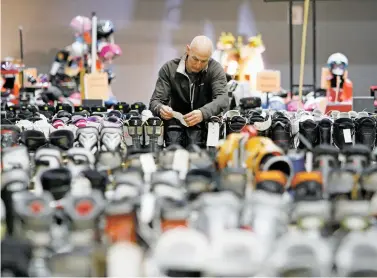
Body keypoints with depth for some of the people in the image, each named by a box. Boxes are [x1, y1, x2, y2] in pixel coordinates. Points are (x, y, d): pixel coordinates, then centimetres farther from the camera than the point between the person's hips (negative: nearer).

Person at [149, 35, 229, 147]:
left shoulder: (215, 69, -8)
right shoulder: (169, 69, -6)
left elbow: (223, 99, -22)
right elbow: (156, 101, -8)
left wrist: (203, 113, -43)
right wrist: (161, 109, -35)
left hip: (204, 120, -1)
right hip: (176, 120, 1)